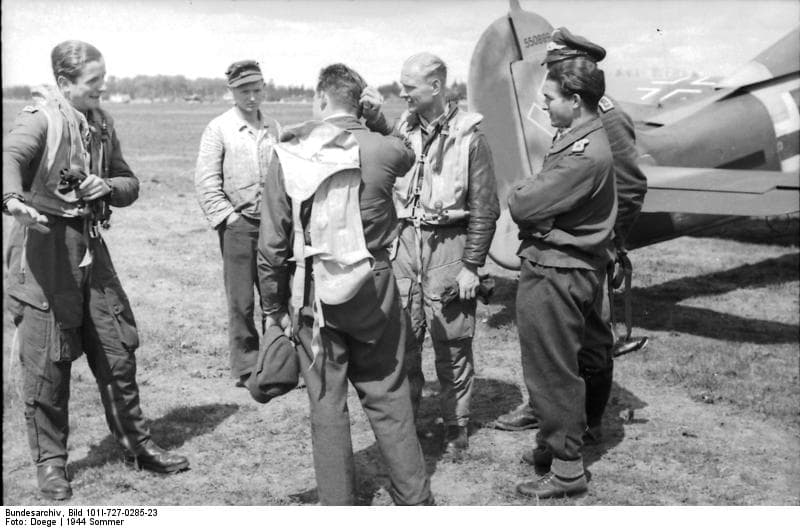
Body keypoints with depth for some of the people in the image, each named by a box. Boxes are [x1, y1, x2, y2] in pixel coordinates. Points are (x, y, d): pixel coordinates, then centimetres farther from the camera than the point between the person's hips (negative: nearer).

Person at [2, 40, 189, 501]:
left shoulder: (101, 123, 12)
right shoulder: (41, 118, -8)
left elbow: (130, 184, 16)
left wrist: (106, 186, -7)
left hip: (90, 245, 6)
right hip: (45, 246, -6)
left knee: (118, 350, 10)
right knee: (48, 360, 0)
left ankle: (138, 444, 25)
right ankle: (50, 462, 16)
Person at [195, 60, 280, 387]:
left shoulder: (274, 128, 11)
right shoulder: (219, 129, -1)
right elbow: (205, 181, -5)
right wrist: (226, 217, -9)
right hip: (238, 225, -3)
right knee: (241, 301, 1)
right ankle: (246, 367, 12)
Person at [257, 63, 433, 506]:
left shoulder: (287, 156, -5)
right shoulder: (382, 150, -6)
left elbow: (272, 243, -3)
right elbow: (408, 157, 21)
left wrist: (273, 306, 6)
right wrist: (374, 119, 15)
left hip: (314, 295, 0)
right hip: (372, 288, 1)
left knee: (326, 405, 11)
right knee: (387, 398, 13)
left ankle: (337, 506, 20)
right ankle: (414, 498, 22)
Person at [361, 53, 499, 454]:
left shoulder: (469, 135, -6)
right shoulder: (403, 126, 7)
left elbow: (484, 207, -6)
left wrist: (471, 265, -9)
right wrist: (374, 122, -14)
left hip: (448, 244, -4)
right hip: (405, 240, 4)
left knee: (452, 343, 5)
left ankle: (456, 426, 20)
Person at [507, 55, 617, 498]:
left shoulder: (585, 155, -23)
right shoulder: (574, 139, 12)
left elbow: (524, 207, -23)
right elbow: (544, 194, 12)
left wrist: (518, 193, -4)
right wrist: (528, 194, -7)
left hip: (556, 274, -10)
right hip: (555, 267, 10)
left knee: (552, 371, 1)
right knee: (554, 367, 20)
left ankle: (567, 469, 14)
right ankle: (553, 444, 36)